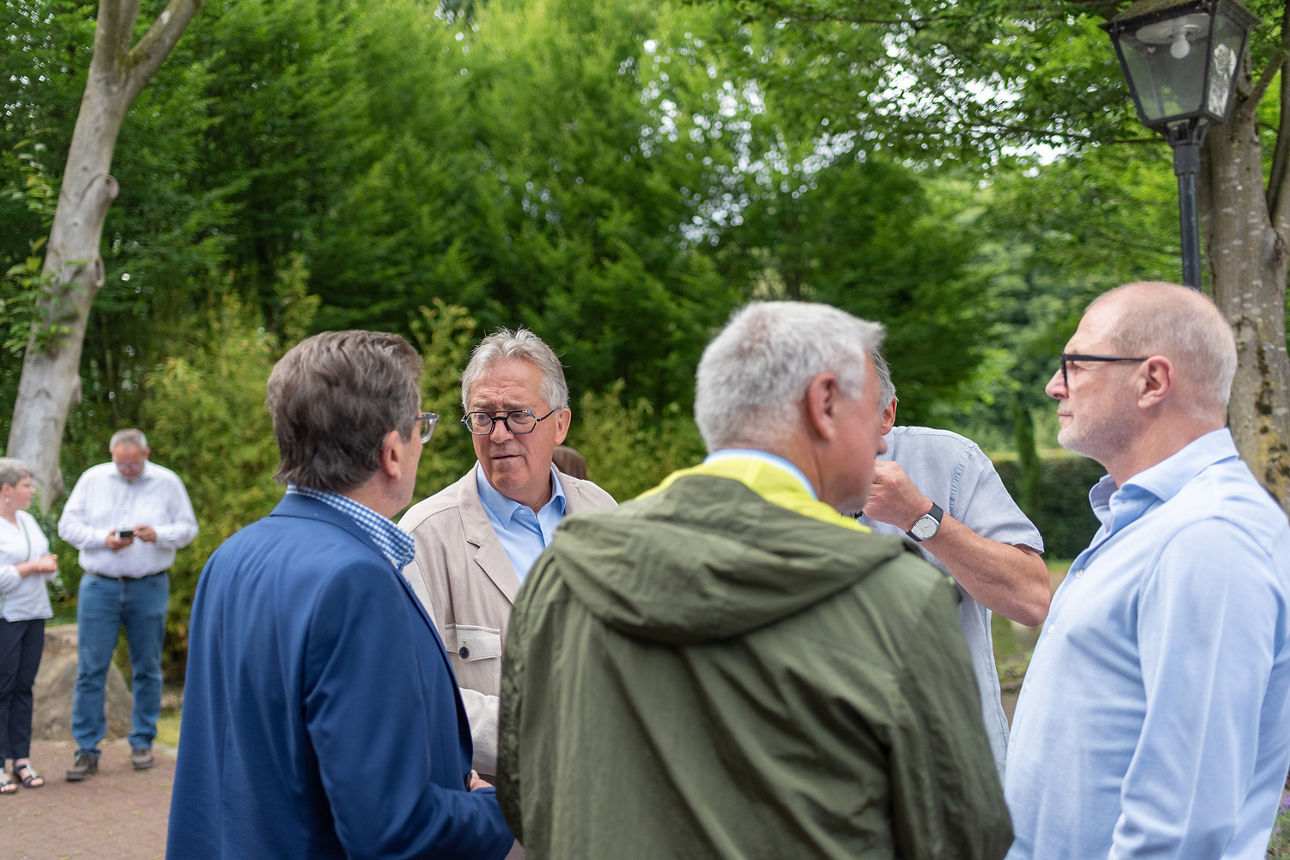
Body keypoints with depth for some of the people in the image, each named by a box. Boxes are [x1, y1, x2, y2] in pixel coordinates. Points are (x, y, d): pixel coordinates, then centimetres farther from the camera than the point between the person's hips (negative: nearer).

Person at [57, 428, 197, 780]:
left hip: (149, 588, 0)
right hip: (99, 586, 0)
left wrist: (158, 535, -17)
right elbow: (67, 525, 4)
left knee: (147, 668, 7)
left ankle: (142, 742, 19)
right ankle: (86, 749, 3)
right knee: (90, 668, -2)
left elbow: (188, 527, 3)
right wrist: (103, 539, -13)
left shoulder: (167, 482, 2)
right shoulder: (92, 479, 4)